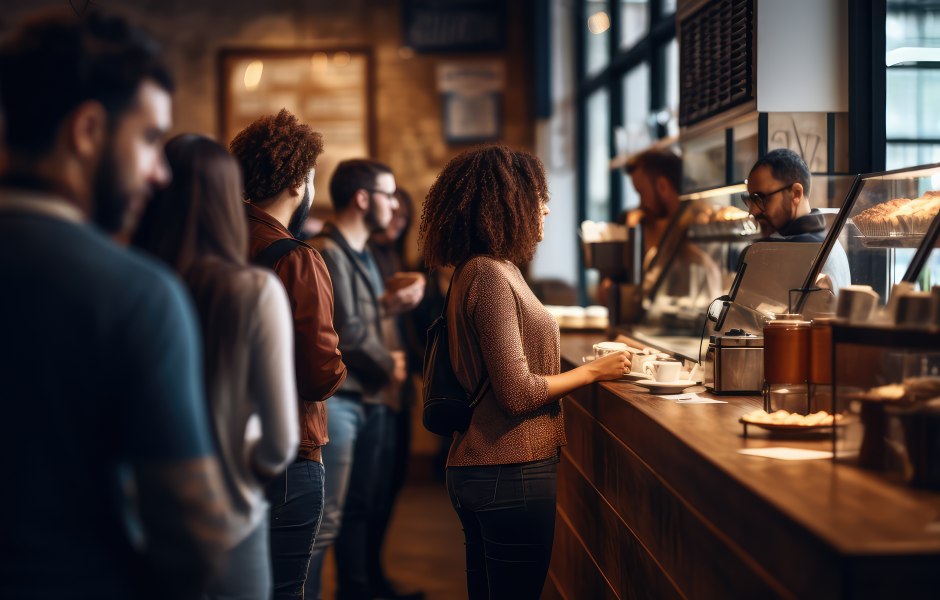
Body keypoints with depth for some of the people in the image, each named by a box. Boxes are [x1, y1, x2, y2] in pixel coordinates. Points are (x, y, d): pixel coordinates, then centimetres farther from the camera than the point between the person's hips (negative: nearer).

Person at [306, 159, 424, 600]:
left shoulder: (361, 253, 15)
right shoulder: (328, 253, -16)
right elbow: (346, 332, -19)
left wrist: (387, 304, 7)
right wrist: (387, 365, -5)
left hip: (367, 397, 10)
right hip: (336, 398, -10)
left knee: (359, 508, 18)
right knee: (326, 519, -8)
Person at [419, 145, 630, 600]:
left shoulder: (476, 271, 13)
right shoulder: (491, 275, -17)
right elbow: (518, 392, -19)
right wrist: (593, 371, -8)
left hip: (476, 469, 10)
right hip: (510, 474, -10)